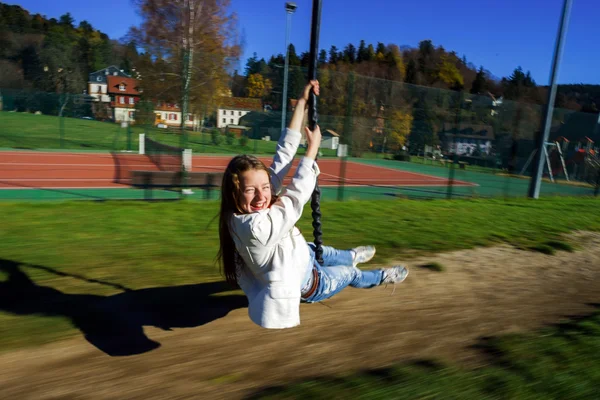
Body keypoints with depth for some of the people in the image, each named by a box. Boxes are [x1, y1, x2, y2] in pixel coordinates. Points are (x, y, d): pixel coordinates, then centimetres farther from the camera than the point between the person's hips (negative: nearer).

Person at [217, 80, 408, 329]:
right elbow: (298, 194, -35)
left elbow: (283, 156, -21)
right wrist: (313, 148, -23)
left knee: (320, 251, 33)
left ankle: (351, 257, 67)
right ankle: (380, 277, 57)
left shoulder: (254, 209, -19)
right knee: (350, 274, 23)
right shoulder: (256, 227, -42)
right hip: (304, 285, -5)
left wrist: (302, 103, -21)